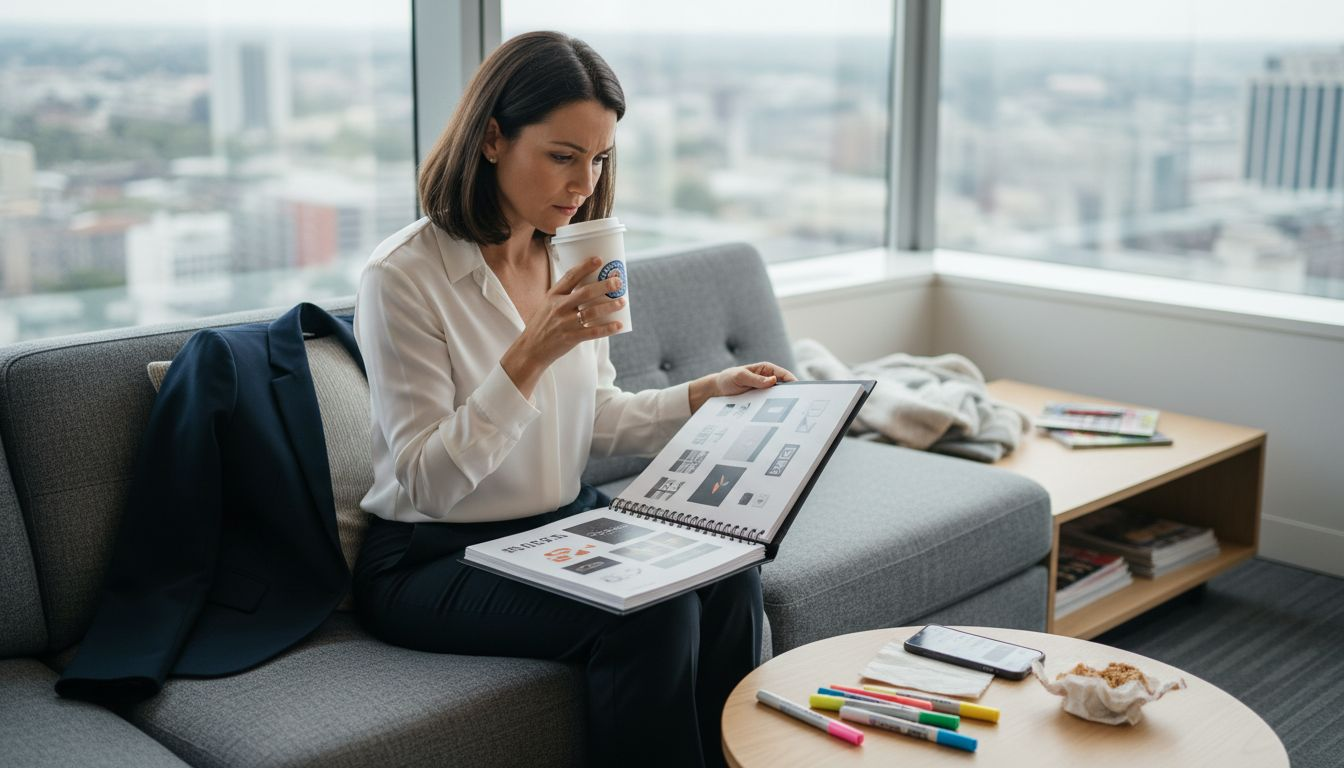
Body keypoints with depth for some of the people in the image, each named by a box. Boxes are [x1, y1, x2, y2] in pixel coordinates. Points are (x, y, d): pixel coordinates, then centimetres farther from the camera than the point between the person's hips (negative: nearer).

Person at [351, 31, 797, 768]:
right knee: (652, 616, -28)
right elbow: (427, 483, -20)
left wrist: (704, 394, -1)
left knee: (729, 579, -20)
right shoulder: (401, 277, -16)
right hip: (434, 560, -6)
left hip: (566, 525, 6)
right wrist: (531, 355, -30)